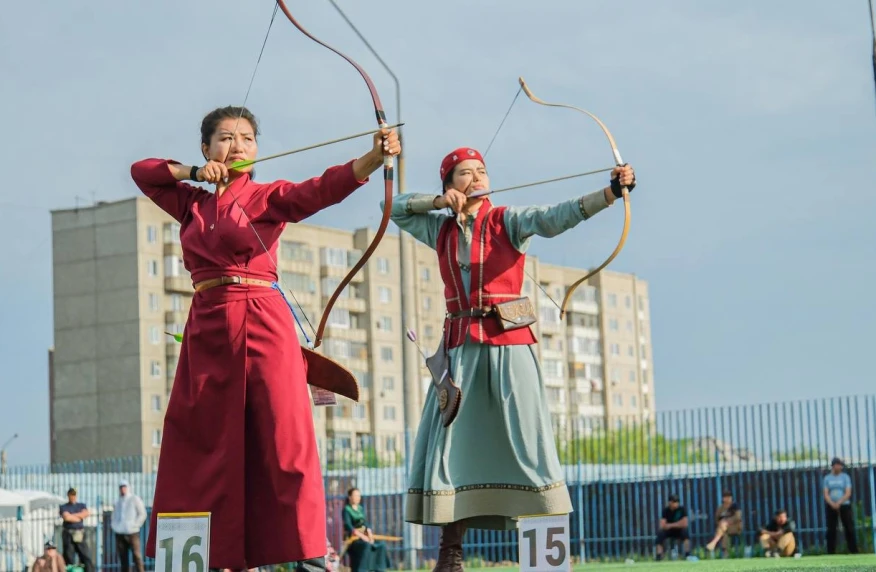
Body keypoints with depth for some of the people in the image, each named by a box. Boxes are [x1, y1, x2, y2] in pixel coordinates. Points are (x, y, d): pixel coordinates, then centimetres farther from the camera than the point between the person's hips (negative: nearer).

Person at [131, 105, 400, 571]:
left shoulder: (267, 197, 3)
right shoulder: (192, 203, 17)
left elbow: (321, 189, -13)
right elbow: (141, 170, 24)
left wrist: (373, 158, -31)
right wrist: (194, 173, 6)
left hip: (261, 322, -5)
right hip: (207, 327, 5)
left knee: (283, 433, -11)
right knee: (203, 441, 3)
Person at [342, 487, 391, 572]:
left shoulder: (361, 508, 17)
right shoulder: (346, 510, -4)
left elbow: (365, 523, 13)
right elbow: (348, 526, -15)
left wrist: (369, 533, -8)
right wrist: (362, 536, -24)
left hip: (364, 535, 7)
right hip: (352, 537, -7)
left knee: (381, 545, -16)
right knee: (366, 545, -37)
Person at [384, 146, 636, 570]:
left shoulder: (507, 220, 1)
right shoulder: (440, 229, 12)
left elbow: (554, 217, -14)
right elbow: (393, 207, 15)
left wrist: (609, 193, -30)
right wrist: (438, 201, -1)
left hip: (508, 343, -3)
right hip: (460, 345, 3)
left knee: (525, 437, -8)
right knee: (450, 439, -2)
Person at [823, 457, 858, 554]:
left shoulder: (845, 477, 2)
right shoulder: (827, 478, 6)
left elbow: (848, 493, -6)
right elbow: (826, 494, 0)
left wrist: (839, 503, -18)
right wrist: (832, 504, -17)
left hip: (844, 506, -1)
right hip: (830, 507, 1)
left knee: (849, 528, -3)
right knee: (831, 530, 1)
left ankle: (854, 551, 0)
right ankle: (831, 552, 4)